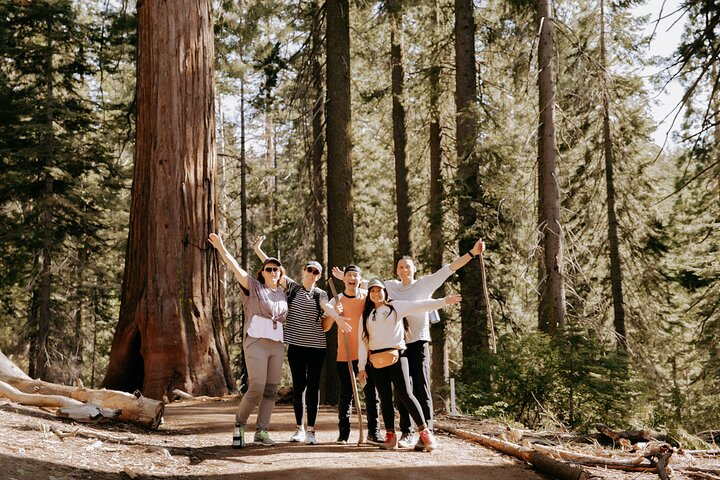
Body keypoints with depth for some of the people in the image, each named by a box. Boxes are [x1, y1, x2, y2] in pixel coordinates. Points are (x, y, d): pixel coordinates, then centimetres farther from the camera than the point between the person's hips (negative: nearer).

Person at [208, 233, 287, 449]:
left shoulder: (283, 294, 17)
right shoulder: (253, 287, 2)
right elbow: (235, 268, -9)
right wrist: (220, 247, -19)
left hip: (277, 345, 6)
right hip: (256, 342, -6)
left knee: (271, 390, 3)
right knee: (256, 389, -14)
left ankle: (261, 431, 8)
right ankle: (239, 425, 5)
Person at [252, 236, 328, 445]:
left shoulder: (321, 295, 8)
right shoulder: (292, 287, 6)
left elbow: (326, 323, 5)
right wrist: (258, 249, -6)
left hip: (317, 346, 0)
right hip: (296, 345, 0)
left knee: (313, 386, 1)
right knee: (298, 386, 4)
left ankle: (311, 430, 6)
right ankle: (299, 428, 15)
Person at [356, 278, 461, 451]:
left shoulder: (396, 306, 5)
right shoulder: (366, 315, 15)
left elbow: (420, 306, -5)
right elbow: (362, 340, 13)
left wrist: (444, 301, -16)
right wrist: (361, 366, 9)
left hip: (396, 356, -4)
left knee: (405, 394, -13)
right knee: (385, 398, 4)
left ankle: (425, 433, -8)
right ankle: (390, 436, 10)